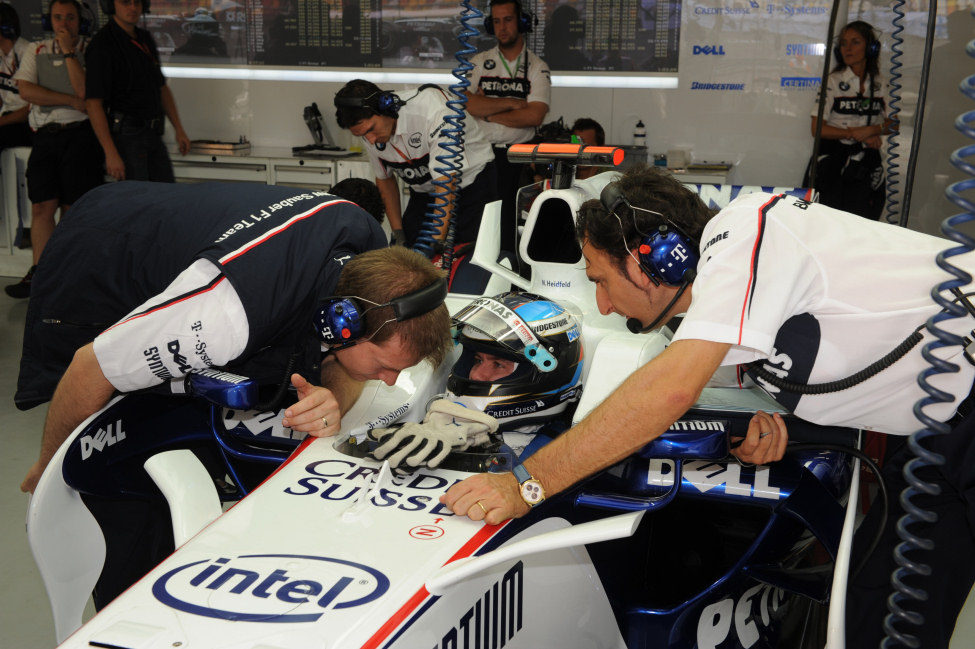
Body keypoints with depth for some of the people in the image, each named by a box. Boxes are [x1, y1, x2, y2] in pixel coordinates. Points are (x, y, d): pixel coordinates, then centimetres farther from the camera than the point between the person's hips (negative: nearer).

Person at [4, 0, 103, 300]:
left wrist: (69, 52, -6)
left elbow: (86, 92, -9)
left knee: (72, 207, -4)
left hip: (79, 133, -3)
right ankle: (39, 273, 2)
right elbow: (25, 89, 1)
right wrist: (72, 101, -7)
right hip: (44, 136, 3)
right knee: (41, 206, -1)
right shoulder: (36, 50, 17)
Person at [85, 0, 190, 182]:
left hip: (152, 135, 8)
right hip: (124, 134, -8)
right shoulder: (102, 45, -14)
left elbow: (162, 88, 20)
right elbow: (93, 103, -18)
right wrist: (111, 154, -24)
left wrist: (179, 129, 13)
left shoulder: (145, 39, 12)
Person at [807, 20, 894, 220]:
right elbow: (817, 129, -8)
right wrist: (854, 133, -12)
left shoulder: (881, 84, 7)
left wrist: (871, 130, -11)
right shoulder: (833, 81, -3)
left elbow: (892, 125, 9)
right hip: (834, 157, -3)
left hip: (868, 161, 3)